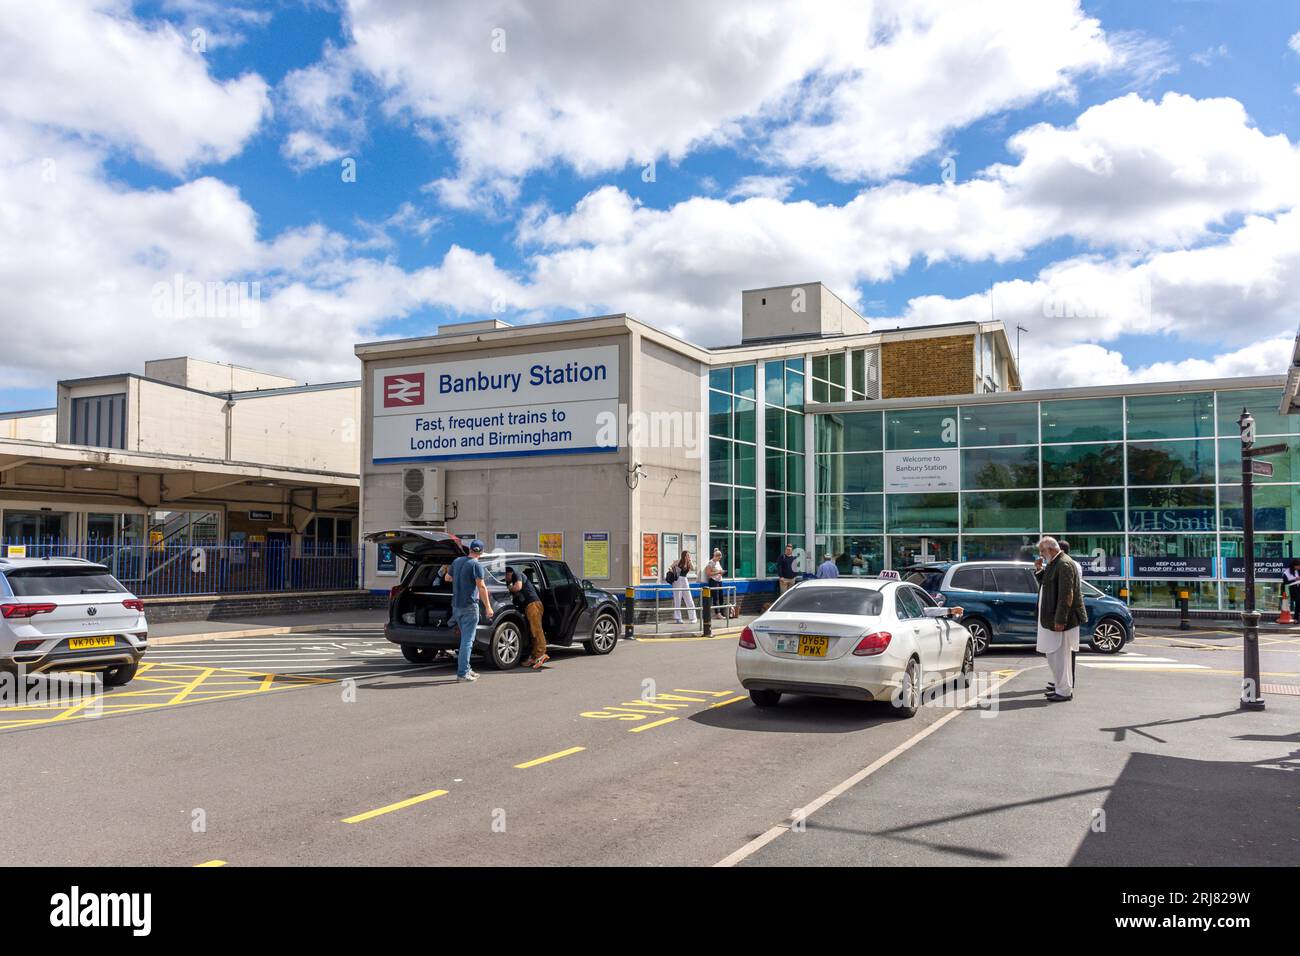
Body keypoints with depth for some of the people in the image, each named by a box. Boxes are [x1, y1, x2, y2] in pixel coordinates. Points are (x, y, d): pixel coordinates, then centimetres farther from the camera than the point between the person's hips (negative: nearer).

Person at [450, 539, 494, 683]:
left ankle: (466, 669, 21)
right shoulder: (476, 565, -12)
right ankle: (462, 673, -7)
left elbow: (449, 578, 26)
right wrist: (488, 607, -15)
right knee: (467, 640, -5)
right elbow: (481, 587, -17)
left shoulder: (457, 561, 10)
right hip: (469, 606, -7)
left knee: (465, 638, 18)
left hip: (456, 606, 8)